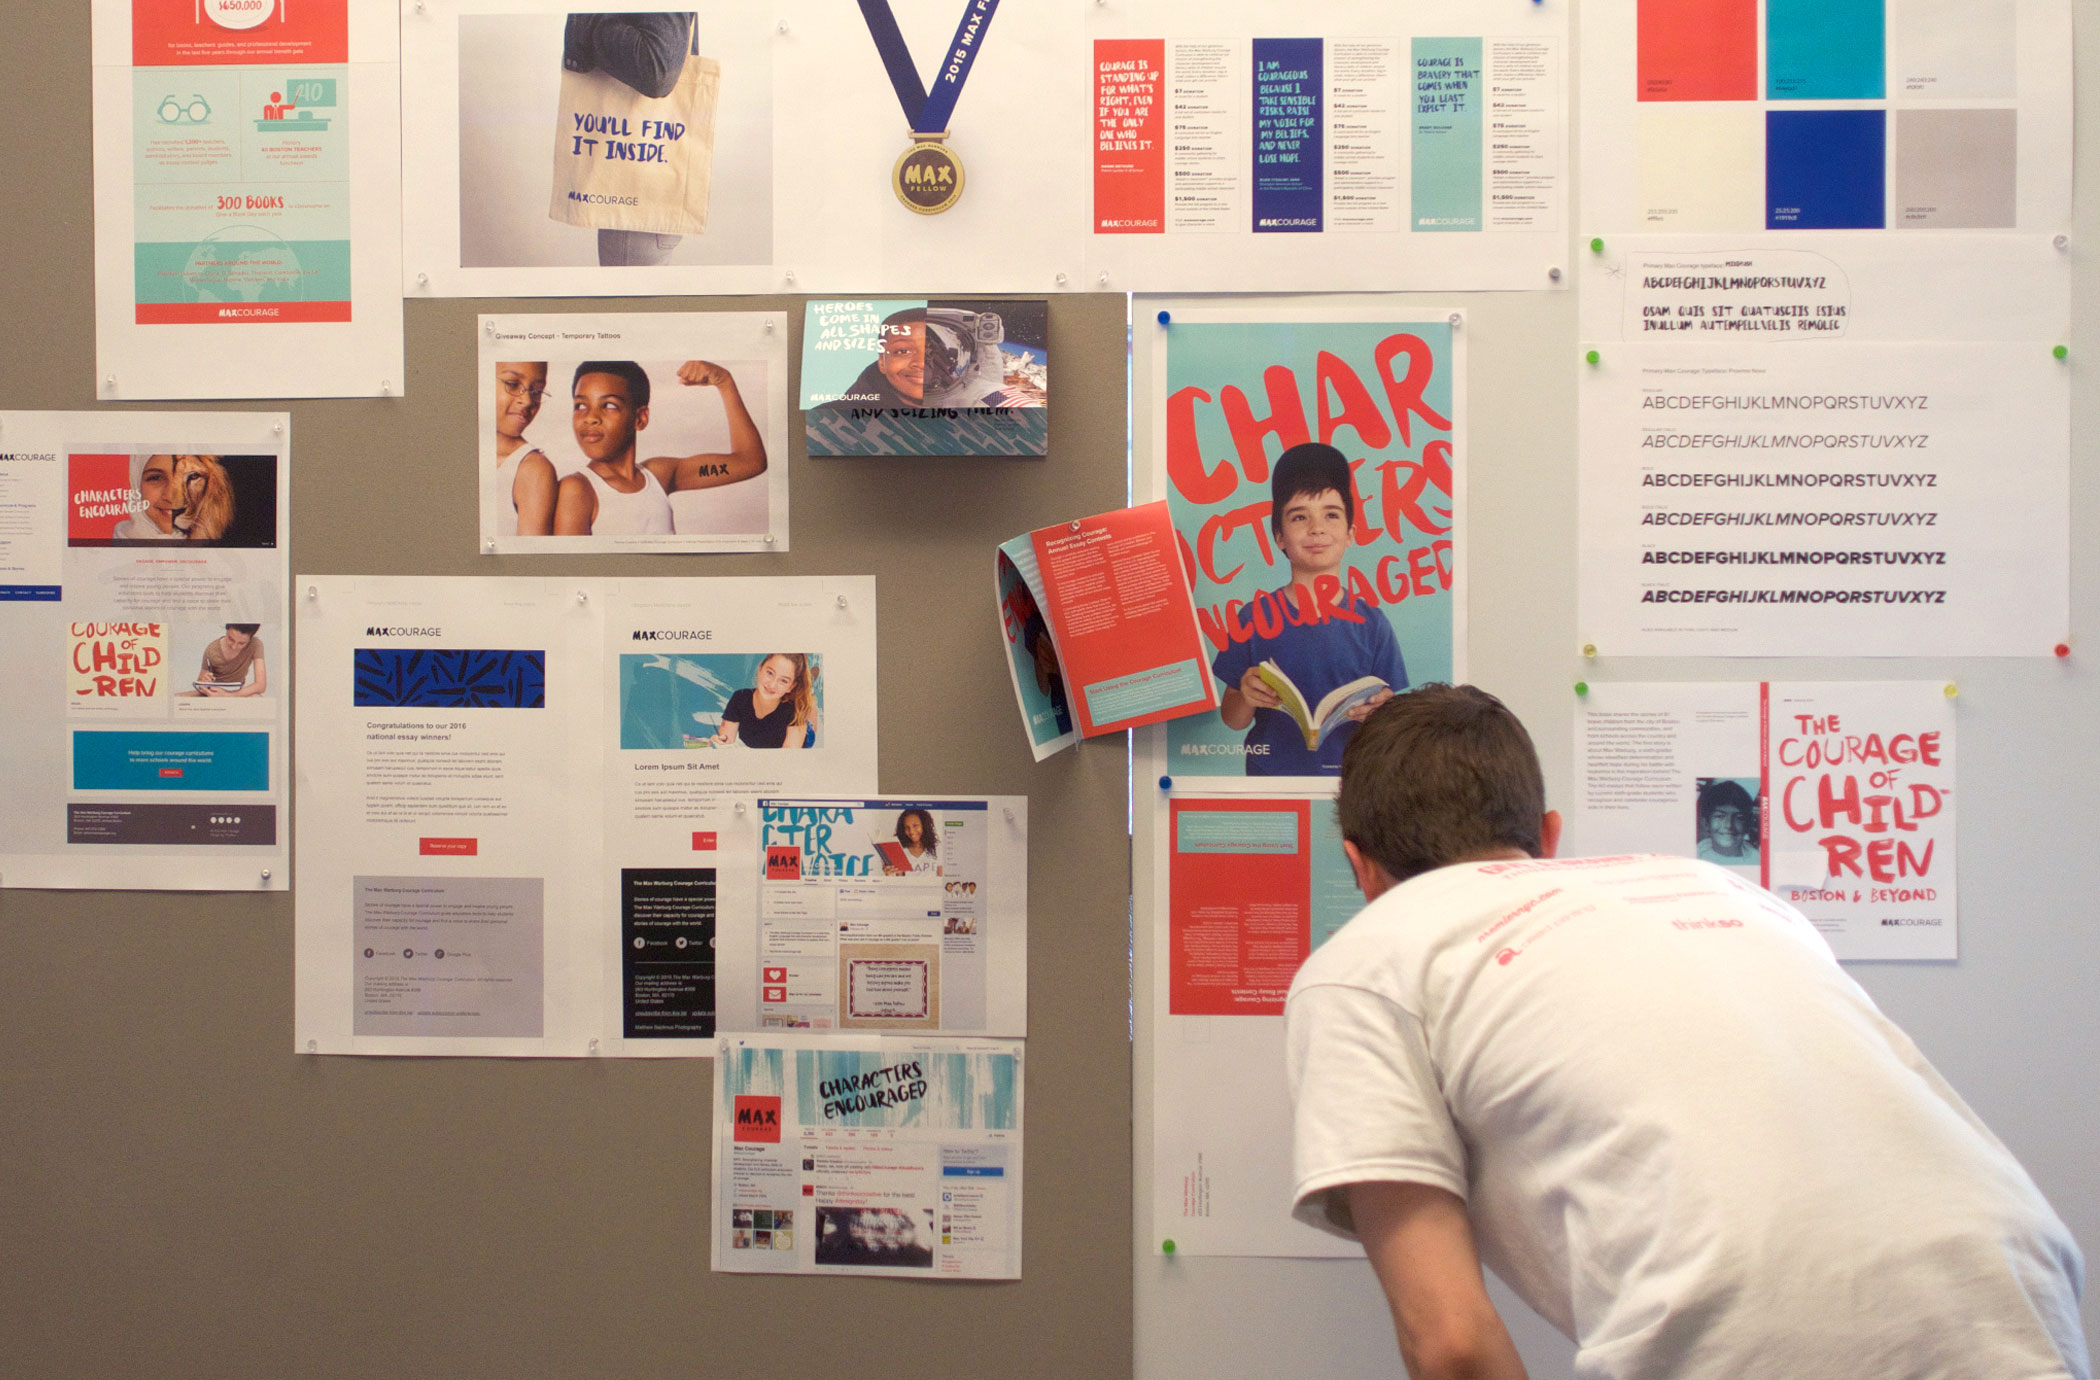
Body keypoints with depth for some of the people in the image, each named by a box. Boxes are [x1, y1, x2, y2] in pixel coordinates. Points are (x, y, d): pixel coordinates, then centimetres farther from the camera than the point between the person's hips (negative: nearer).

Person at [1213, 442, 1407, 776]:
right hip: (1271, 774, -1)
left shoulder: (1370, 621, 7)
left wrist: (1377, 712, -13)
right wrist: (1246, 699, -13)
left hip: (1350, 772, 1)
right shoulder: (1256, 617, 5)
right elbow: (1232, 720, 7)